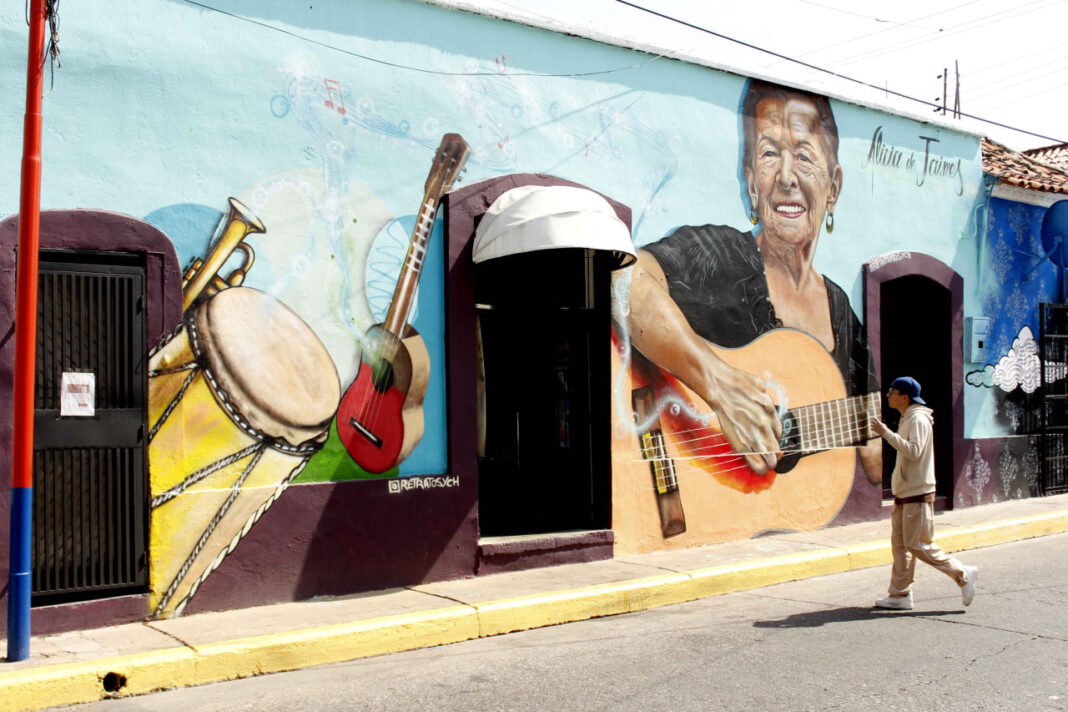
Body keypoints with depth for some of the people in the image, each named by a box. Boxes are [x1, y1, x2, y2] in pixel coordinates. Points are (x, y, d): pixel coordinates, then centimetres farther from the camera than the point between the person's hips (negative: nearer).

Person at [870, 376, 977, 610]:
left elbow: (914, 451, -28)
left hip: (917, 495, -10)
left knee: (918, 545, -6)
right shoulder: (908, 419, 16)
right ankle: (900, 595, 12)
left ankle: (963, 574, 7)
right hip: (904, 494, 10)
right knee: (899, 544, 8)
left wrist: (887, 433, -28)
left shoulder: (918, 420, -14)